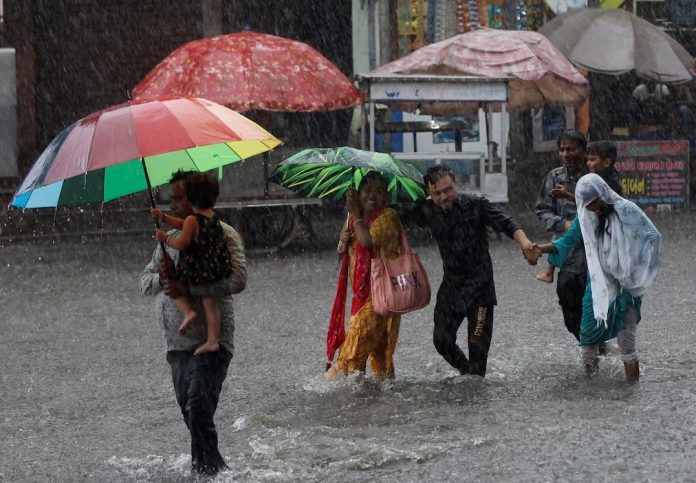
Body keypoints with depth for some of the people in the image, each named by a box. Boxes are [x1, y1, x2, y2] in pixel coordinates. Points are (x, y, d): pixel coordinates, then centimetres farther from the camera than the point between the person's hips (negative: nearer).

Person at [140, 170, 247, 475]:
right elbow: (144, 281, 17)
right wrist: (163, 278, -7)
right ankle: (218, 469, 24)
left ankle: (206, 471, -12)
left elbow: (237, 280, -19)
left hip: (209, 343, -8)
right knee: (189, 413, 12)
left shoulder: (222, 234, -6)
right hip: (177, 345, 8)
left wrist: (188, 289, -22)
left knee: (198, 412, -18)